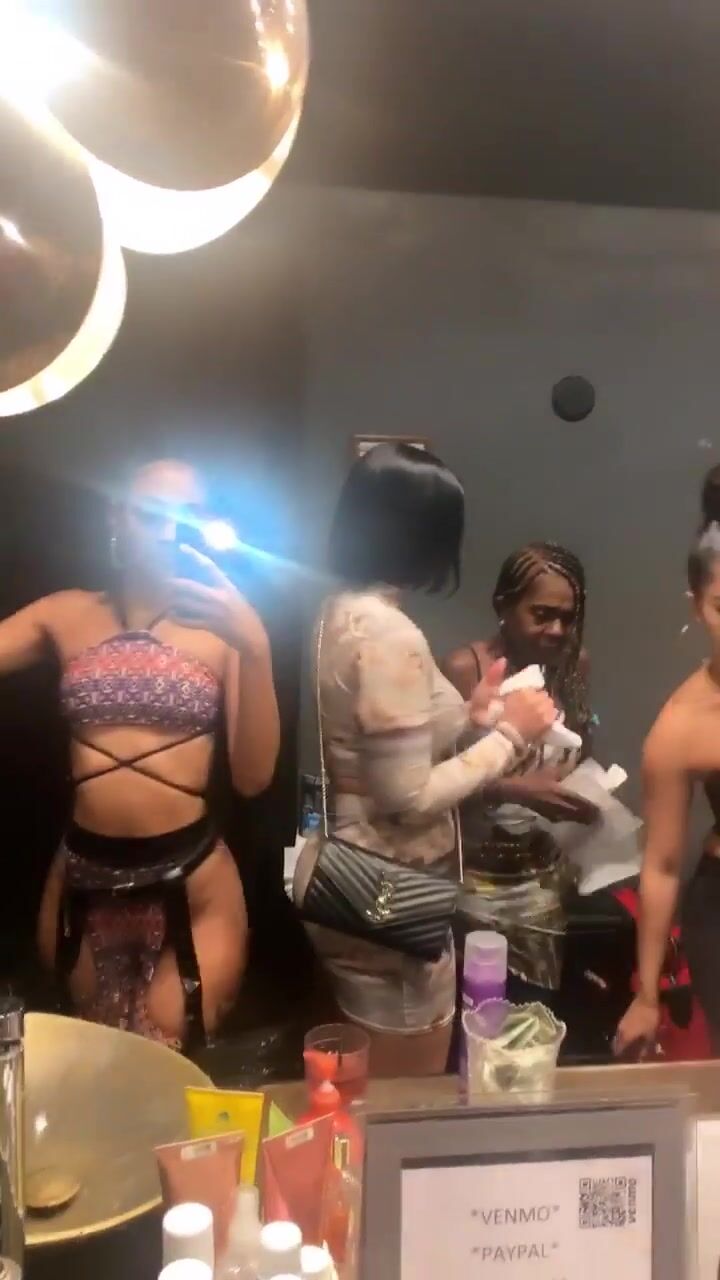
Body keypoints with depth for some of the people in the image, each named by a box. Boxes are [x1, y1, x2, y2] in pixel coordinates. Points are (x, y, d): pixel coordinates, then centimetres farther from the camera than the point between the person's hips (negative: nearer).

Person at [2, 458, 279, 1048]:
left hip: (192, 884, -2)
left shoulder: (222, 626, -3)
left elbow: (253, 777, -10)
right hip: (82, 878, 3)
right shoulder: (65, 616, 3)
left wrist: (255, 648, -21)